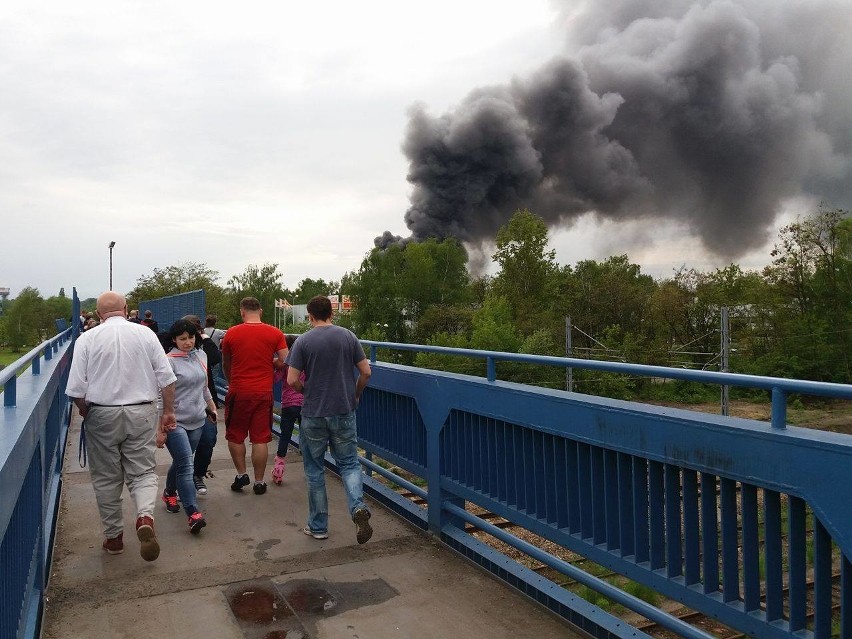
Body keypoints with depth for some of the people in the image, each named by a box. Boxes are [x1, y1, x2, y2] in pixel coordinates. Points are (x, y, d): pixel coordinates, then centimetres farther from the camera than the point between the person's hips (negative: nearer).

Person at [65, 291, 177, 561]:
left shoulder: (87, 339, -4)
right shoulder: (145, 334, -1)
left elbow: (77, 390, -6)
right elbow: (167, 378, -3)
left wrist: (86, 414, 13)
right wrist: (168, 412, 8)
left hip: (102, 416, 0)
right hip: (142, 414, 0)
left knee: (106, 478, 13)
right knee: (143, 471, 10)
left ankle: (113, 537, 22)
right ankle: (145, 516, -16)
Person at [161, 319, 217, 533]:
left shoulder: (201, 355, 8)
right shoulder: (169, 361, -13)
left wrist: (211, 406, 27)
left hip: (197, 420, 6)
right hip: (176, 422, -6)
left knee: (181, 462, 18)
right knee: (186, 466, -11)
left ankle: (169, 493, 42)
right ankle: (193, 513, -11)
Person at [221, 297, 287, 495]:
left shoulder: (231, 333, -2)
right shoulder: (275, 334, -4)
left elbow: (225, 365, 11)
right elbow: (285, 362, -6)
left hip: (238, 392, -1)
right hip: (264, 392, 1)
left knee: (235, 436, 17)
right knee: (260, 439, 6)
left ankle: (241, 474, 18)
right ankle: (259, 482, 13)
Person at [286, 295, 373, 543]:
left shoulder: (303, 341, -7)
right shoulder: (348, 336, 0)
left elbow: (292, 380, -10)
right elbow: (366, 372, -1)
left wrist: (307, 391, 10)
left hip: (313, 414, -2)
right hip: (344, 412, 2)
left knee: (315, 470, 12)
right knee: (349, 463, 13)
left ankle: (318, 526, 20)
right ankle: (358, 506, -12)